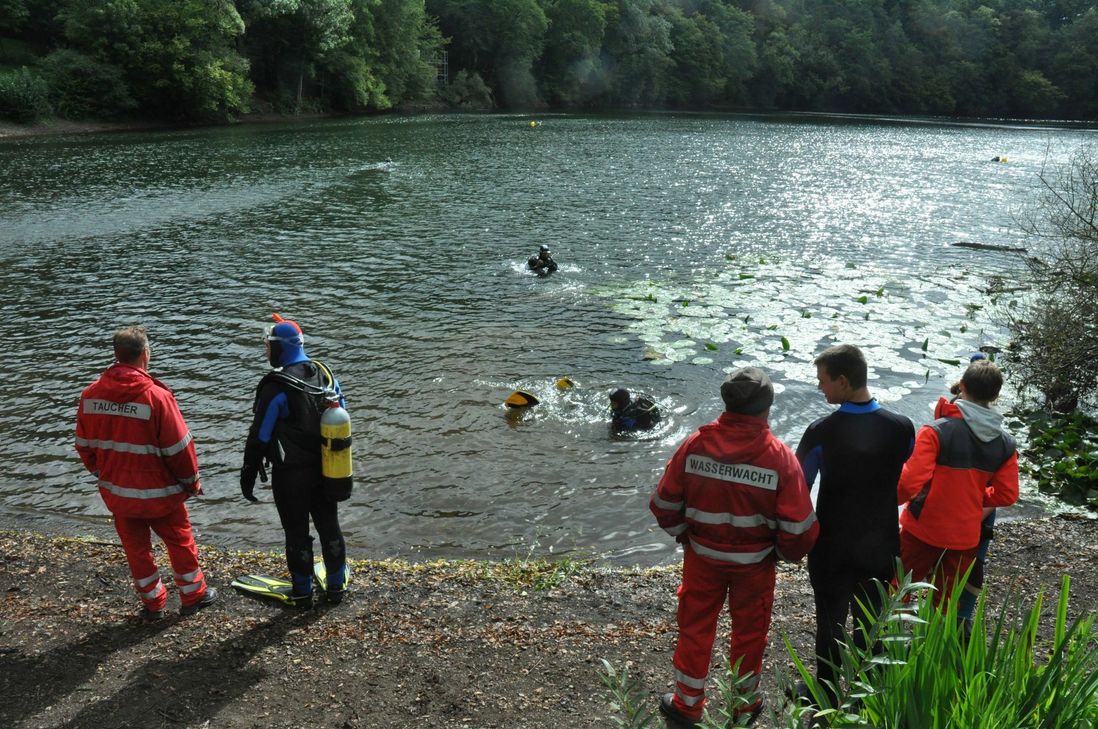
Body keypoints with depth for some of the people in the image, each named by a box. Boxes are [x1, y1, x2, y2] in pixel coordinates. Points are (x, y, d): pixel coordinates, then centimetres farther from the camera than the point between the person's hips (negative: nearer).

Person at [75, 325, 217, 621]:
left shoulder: (90, 395, -6)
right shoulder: (156, 395, -22)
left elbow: (84, 446, 5)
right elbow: (179, 448, -16)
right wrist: (192, 481, 0)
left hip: (117, 493, 4)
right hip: (159, 492, -4)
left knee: (136, 547, 18)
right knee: (180, 541, 16)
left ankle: (152, 604, 31)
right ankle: (193, 596, 29)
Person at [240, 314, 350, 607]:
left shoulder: (276, 388, -21)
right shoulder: (327, 375, 0)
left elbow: (259, 437, -17)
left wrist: (248, 475, -7)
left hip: (291, 475, -6)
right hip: (326, 470, 6)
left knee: (297, 533, 9)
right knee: (329, 527, 17)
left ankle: (303, 593, 23)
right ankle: (336, 586, 29)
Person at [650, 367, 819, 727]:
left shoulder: (695, 444, -17)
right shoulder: (779, 456, -22)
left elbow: (664, 504, -9)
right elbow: (799, 528, -18)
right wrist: (786, 552, 4)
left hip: (702, 556, 1)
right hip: (755, 561, -1)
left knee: (695, 629, 19)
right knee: (749, 632, 21)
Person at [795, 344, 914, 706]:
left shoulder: (821, 433, -22)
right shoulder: (902, 427, -12)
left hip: (832, 548, -3)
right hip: (881, 546, 3)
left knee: (830, 622, 14)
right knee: (872, 622, 19)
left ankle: (826, 693, 31)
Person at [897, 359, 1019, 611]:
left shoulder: (936, 431, -21)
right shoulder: (1006, 444, -3)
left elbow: (910, 483, -25)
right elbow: (1007, 495, 0)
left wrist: (892, 498, -4)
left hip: (923, 530, -4)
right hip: (966, 537, 4)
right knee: (948, 602, 19)